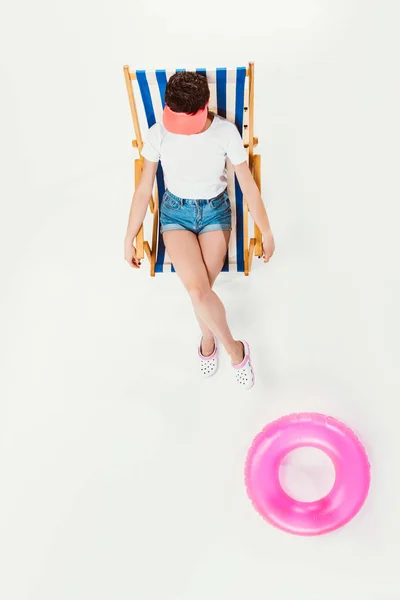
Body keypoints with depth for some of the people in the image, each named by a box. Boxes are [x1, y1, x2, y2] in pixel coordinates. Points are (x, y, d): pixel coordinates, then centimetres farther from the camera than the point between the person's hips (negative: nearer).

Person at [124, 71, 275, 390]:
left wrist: (267, 233, -2)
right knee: (198, 289, -21)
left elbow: (248, 185, -8)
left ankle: (208, 339, 18)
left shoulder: (226, 132, -17)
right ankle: (235, 348, 3)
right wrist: (129, 239, -1)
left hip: (215, 211, 0)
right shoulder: (158, 134, -16)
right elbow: (143, 190, -6)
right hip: (176, 212, 0)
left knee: (201, 290, -16)